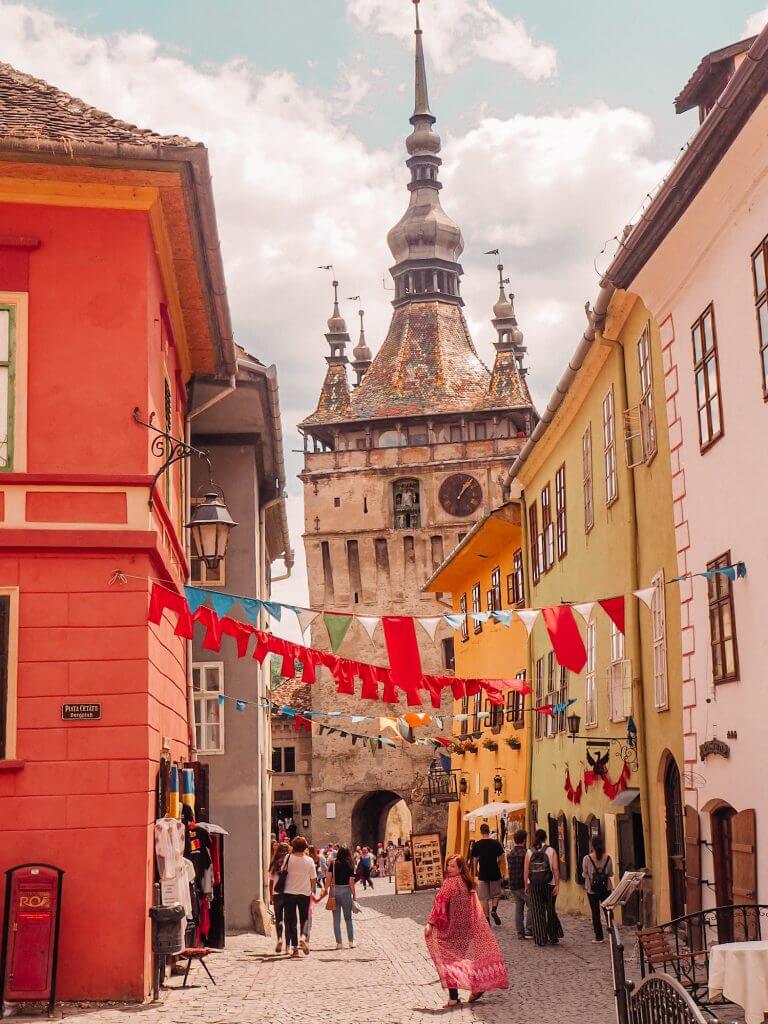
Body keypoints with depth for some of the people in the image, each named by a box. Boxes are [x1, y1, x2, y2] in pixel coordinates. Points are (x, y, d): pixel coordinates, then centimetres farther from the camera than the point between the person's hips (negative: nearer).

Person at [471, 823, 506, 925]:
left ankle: (487, 920, 5)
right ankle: (494, 910, -8)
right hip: (495, 873, 0)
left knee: (483, 898, 7)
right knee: (496, 894, 17)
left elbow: (475, 860, 1)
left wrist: (475, 872, 15)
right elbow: (501, 859, -1)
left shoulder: (477, 845, -3)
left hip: (482, 874, 0)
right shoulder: (496, 843, -3)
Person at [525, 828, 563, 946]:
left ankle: (540, 940, 3)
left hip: (534, 885, 1)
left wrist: (526, 886, 9)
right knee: (550, 910, 13)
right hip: (548, 884, -1)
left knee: (537, 912, 5)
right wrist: (557, 885, -5)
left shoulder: (529, 852, 3)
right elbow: (555, 869, -7)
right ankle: (553, 937, 17)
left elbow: (526, 870, 2)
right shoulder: (551, 851, -1)